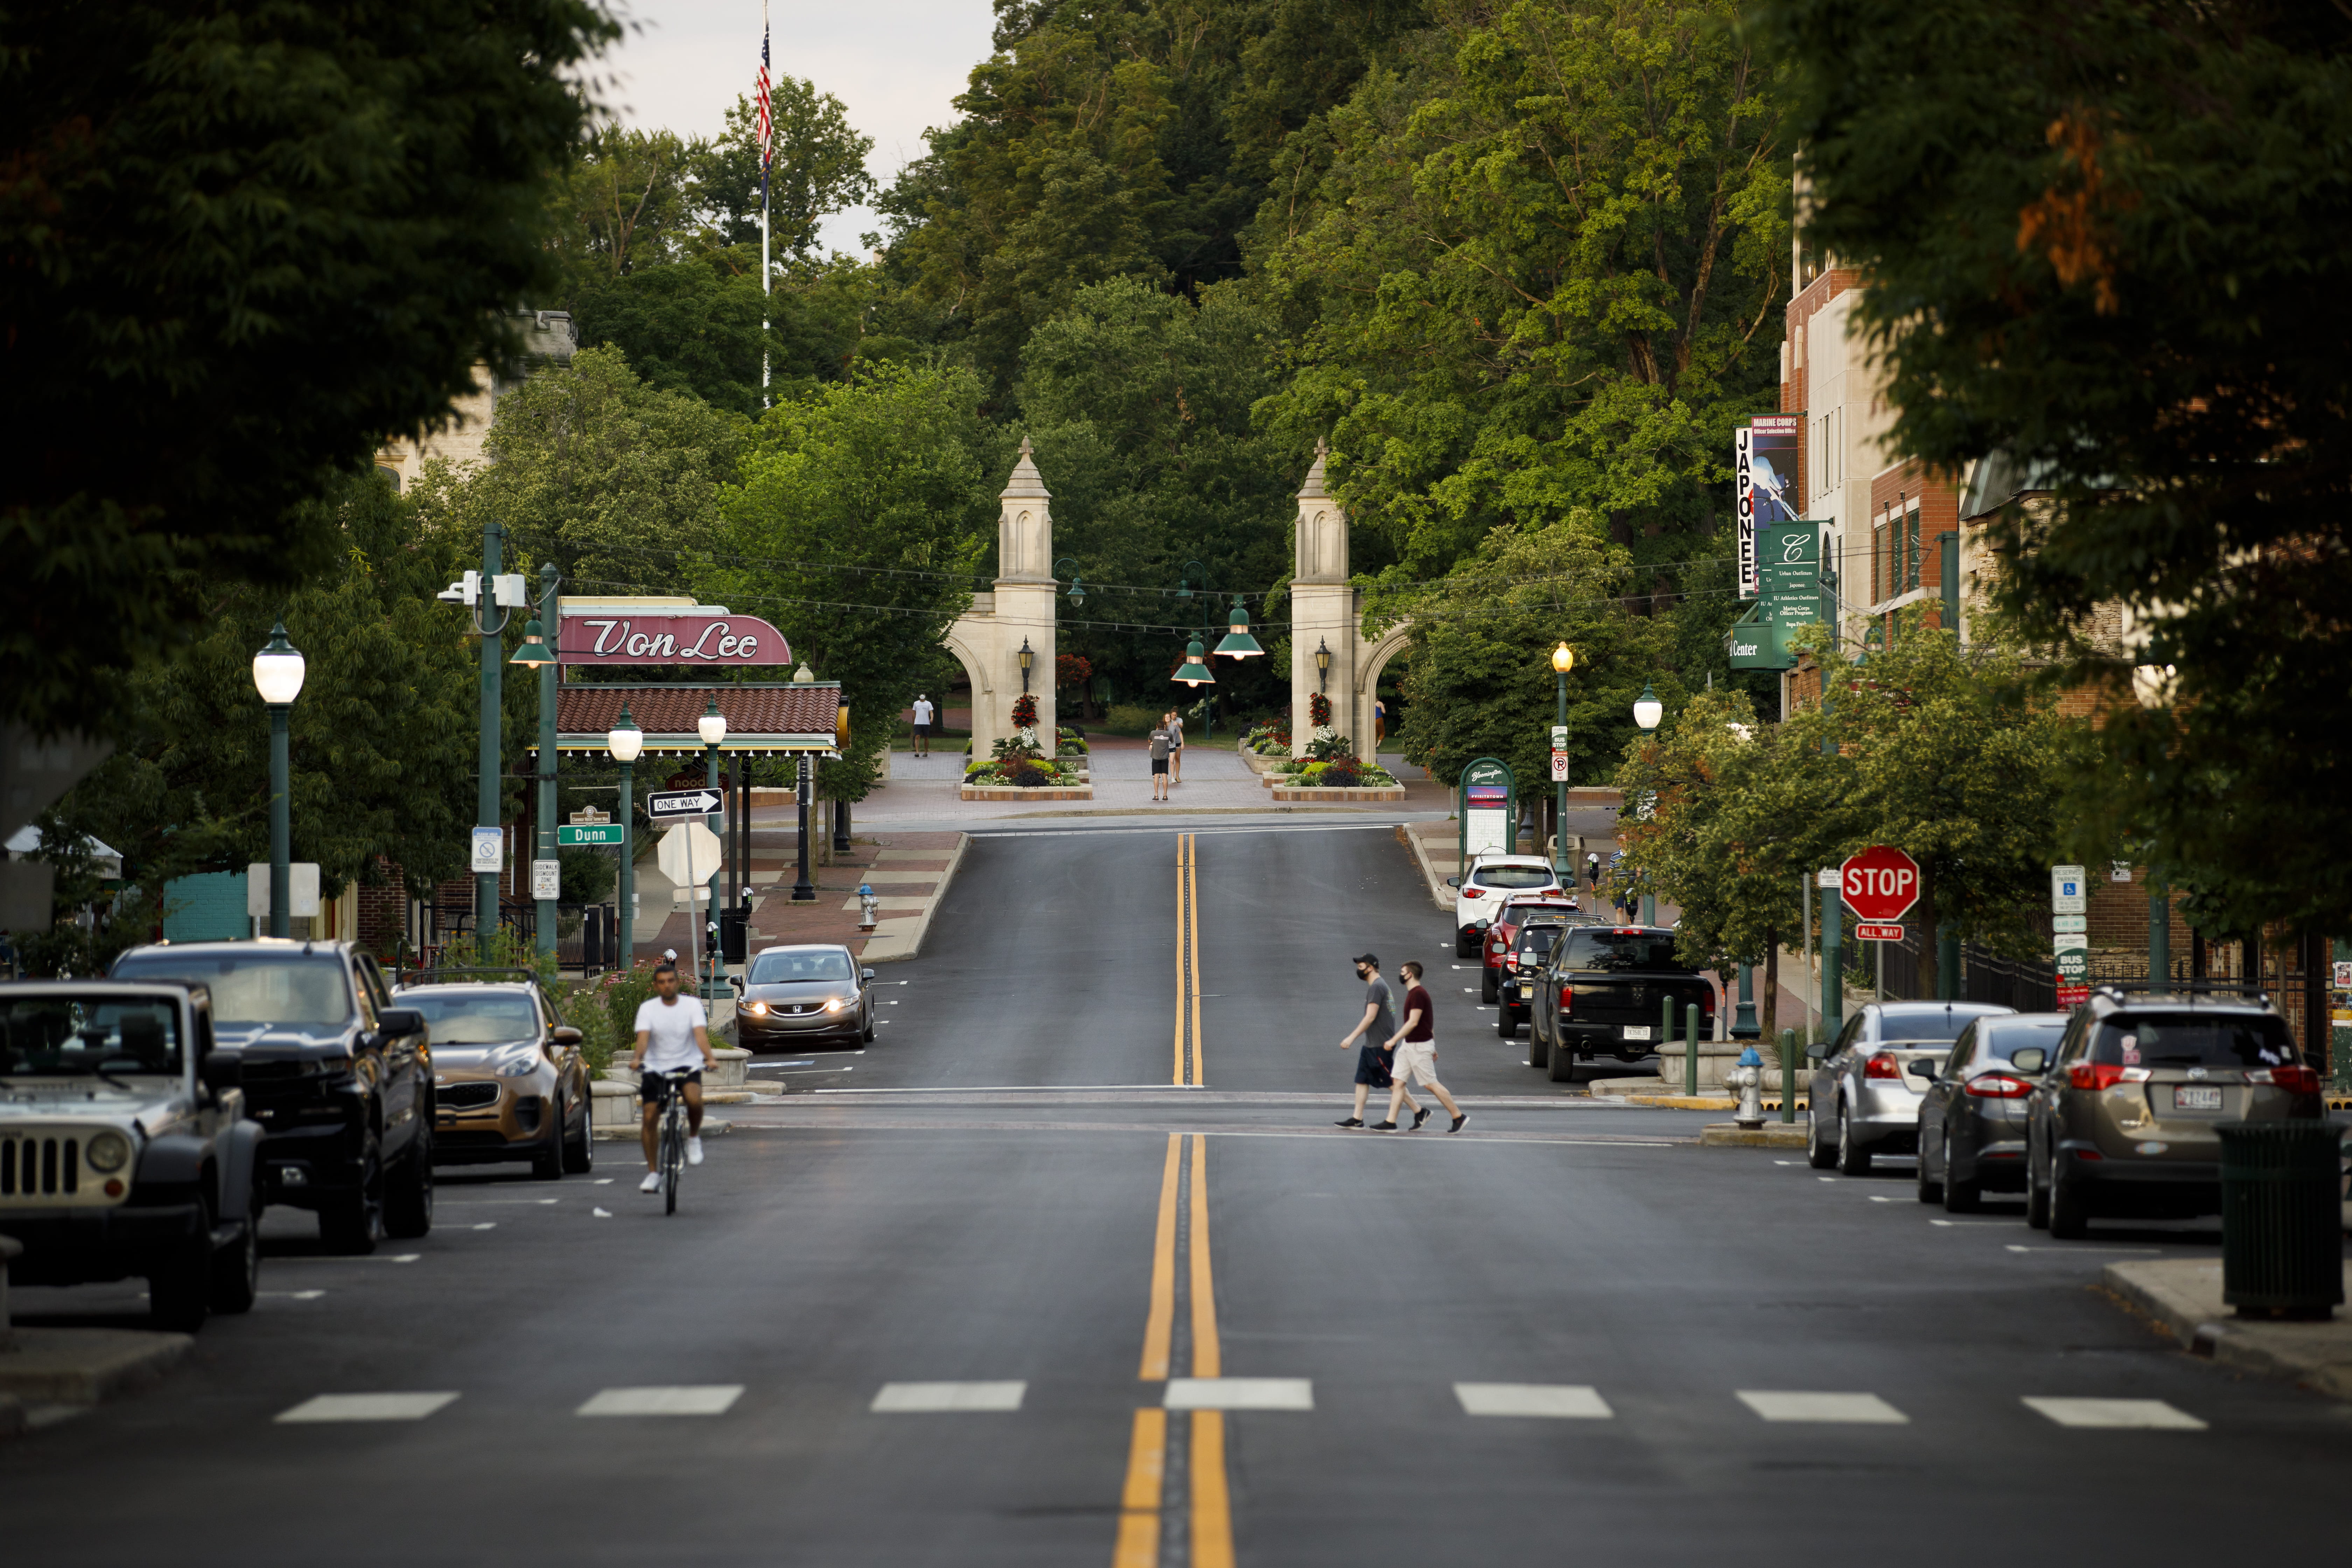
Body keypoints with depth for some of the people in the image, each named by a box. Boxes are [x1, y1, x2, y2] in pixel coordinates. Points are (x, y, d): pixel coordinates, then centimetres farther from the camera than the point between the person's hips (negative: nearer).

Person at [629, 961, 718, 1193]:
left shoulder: (692, 1005, -3)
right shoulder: (648, 1008, -1)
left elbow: (700, 1034, -17)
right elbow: (643, 1037, -15)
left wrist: (710, 1058, -35)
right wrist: (638, 1058, -36)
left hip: (687, 1065, -1)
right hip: (655, 1067, 1)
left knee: (694, 1098, -32)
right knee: (650, 1118, -9)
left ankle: (694, 1137, -1)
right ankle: (653, 1173, 3)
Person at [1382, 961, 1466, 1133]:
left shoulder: (1418, 994, -18)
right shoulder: (1414, 993, 13)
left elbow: (1413, 1022, -24)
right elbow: (1429, 1022, 19)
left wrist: (1394, 1040, -24)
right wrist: (1433, 1047, 24)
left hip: (1419, 1046, -10)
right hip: (1409, 1045, 10)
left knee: (1431, 1084, -4)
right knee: (1397, 1081, 4)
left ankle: (1459, 1116, 5)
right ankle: (1391, 1121, 4)